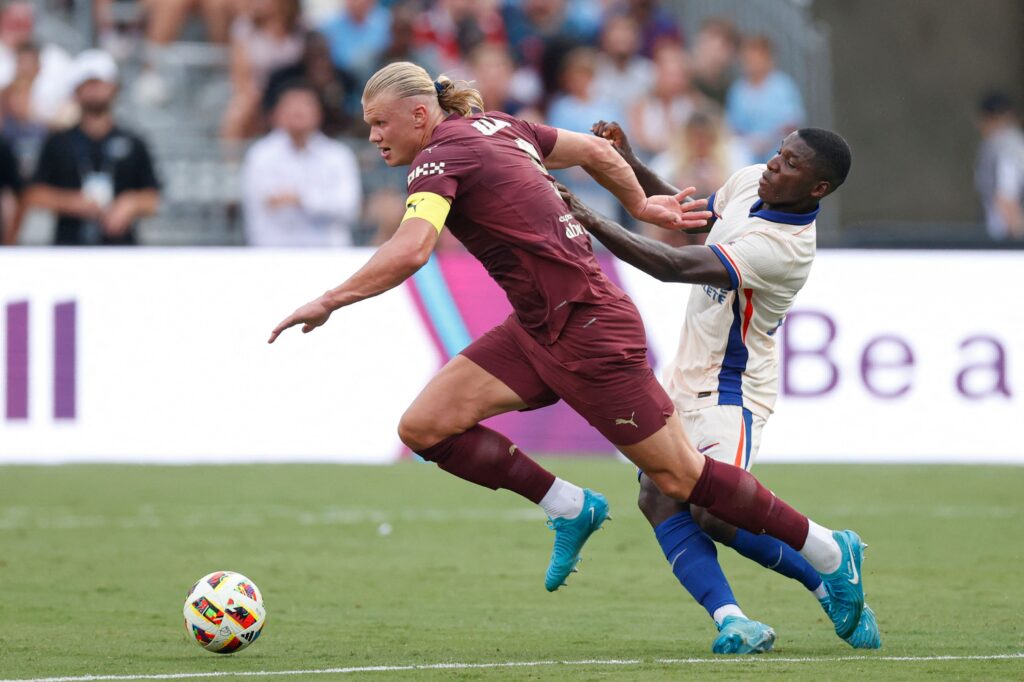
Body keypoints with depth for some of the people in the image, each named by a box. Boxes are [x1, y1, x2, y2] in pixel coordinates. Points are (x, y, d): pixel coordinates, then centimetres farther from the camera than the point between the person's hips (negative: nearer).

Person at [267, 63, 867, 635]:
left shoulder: (441, 158, -15)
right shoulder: (495, 127, 11)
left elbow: (408, 252, -30)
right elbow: (597, 150, 17)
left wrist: (329, 301, -23)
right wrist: (641, 206, 30)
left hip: (588, 330, -9)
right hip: (537, 328, 9)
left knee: (679, 476, 0)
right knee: (424, 427, 0)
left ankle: (831, 553, 14)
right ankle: (571, 509, 11)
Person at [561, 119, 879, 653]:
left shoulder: (783, 248, -27)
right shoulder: (748, 182, 1)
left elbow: (672, 265, -33)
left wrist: (587, 221, -34)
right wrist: (629, 164, 9)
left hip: (731, 391, -8)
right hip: (685, 380, 8)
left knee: (713, 514, -22)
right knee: (658, 498, -13)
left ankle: (831, 577, 2)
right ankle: (731, 620, -25)